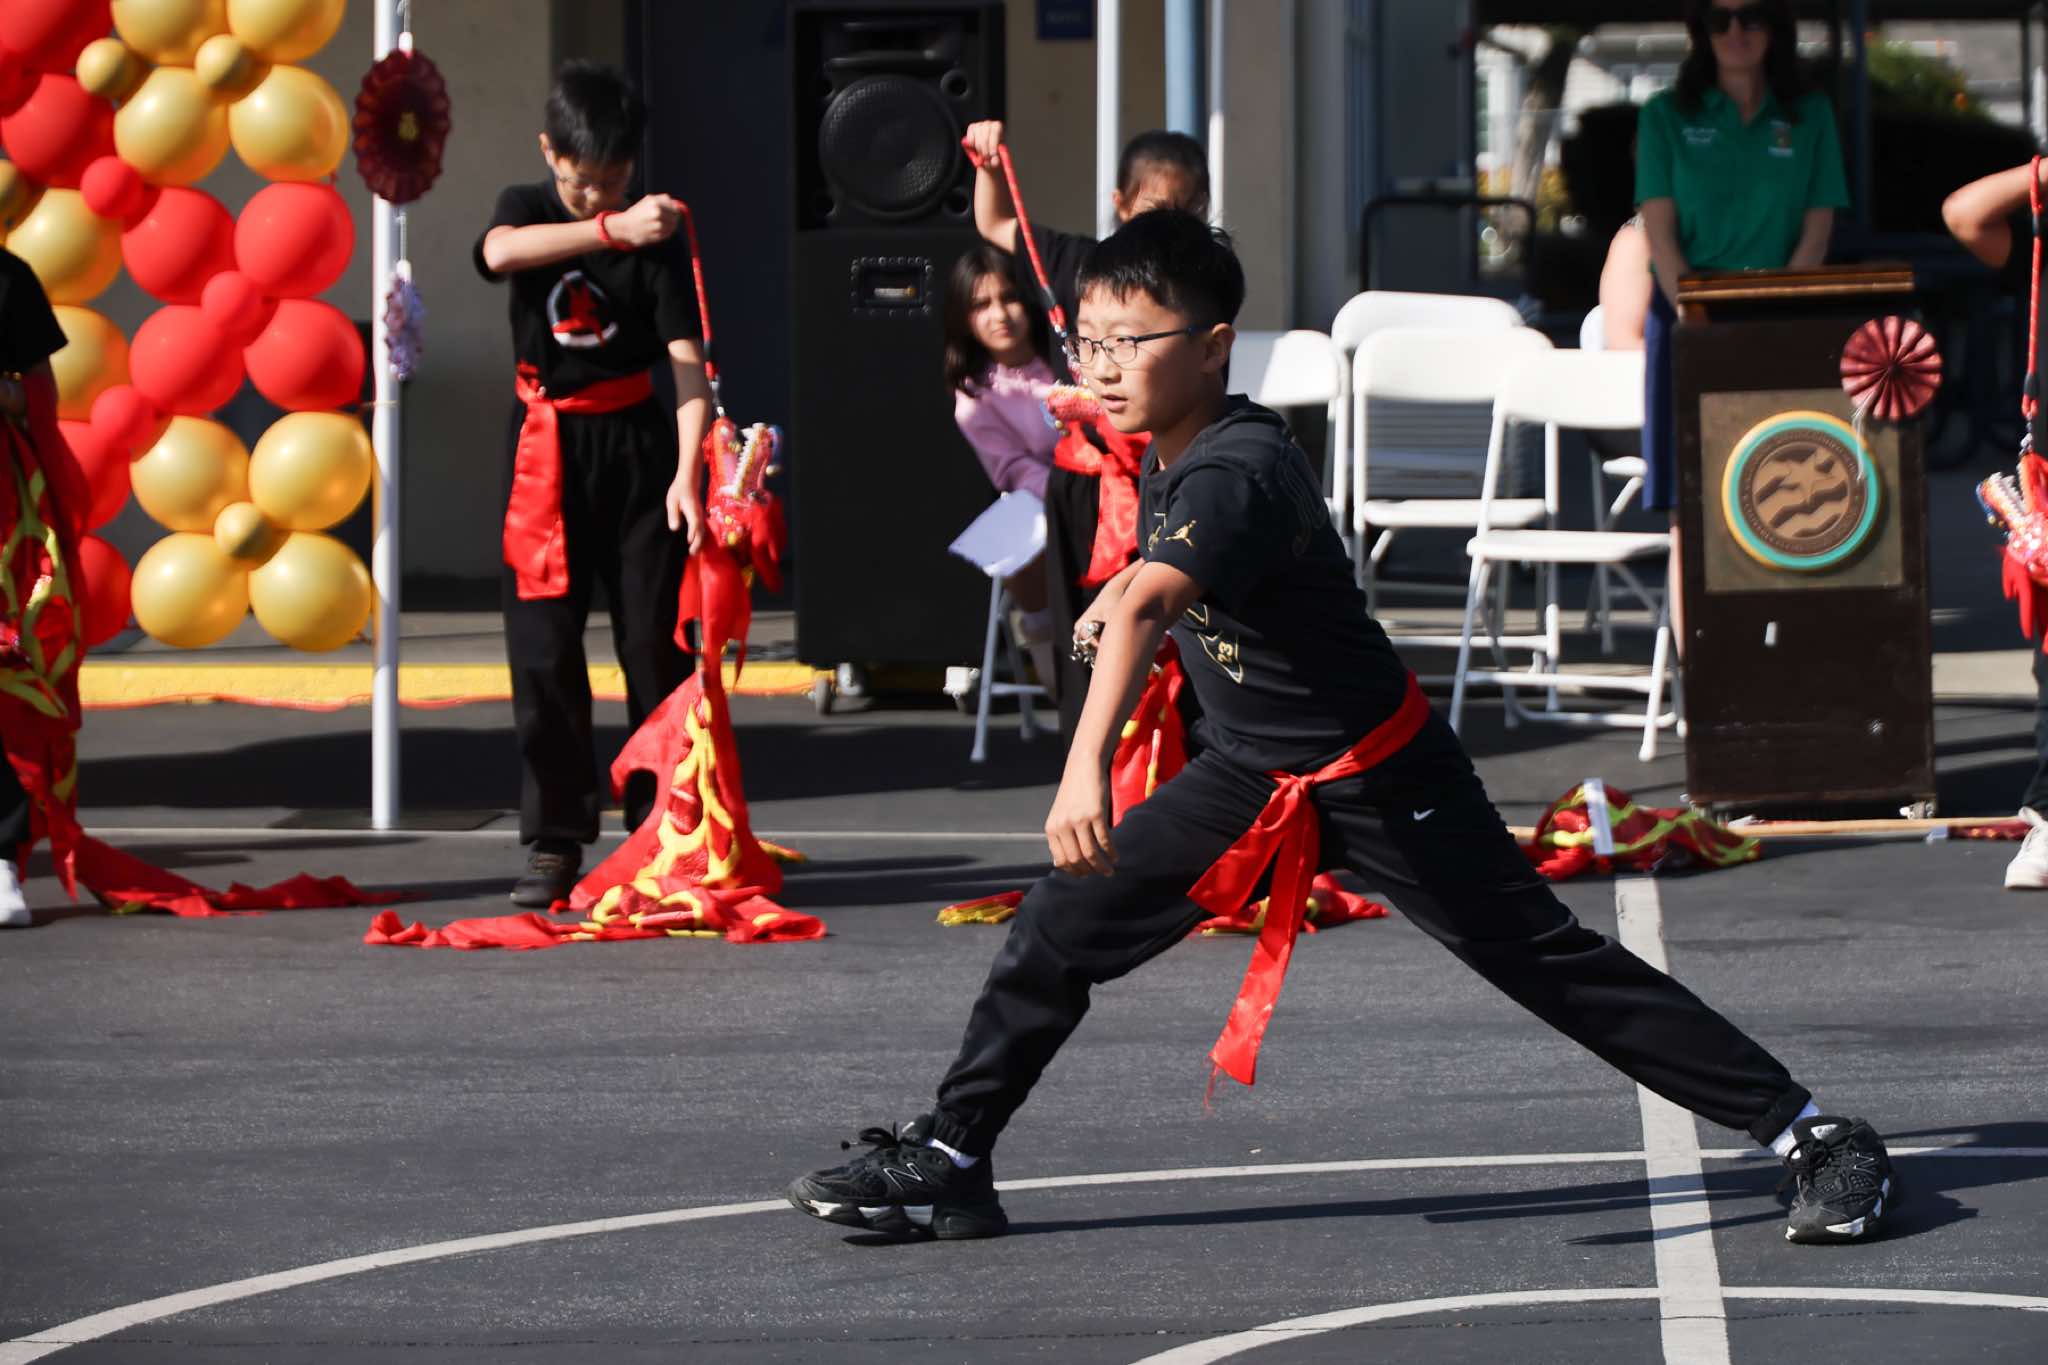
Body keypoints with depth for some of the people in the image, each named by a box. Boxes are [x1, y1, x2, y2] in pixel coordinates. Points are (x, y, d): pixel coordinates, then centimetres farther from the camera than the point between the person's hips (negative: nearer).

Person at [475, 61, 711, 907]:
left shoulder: (656, 241, -5)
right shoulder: (526, 209, -1)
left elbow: (687, 361, -13)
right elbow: (502, 251, -27)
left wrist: (688, 470, -28)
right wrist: (611, 230, -43)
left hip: (635, 444, -1)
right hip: (547, 449, 1)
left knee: (654, 641, -2)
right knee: (544, 648, -1)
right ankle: (555, 842, 5)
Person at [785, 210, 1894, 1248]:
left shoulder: (1240, 473, -31)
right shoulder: (1166, 457, -3)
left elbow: (1146, 608, -49)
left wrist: (1088, 767, -62)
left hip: (1379, 777, -8)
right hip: (1249, 774, 8)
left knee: (1552, 965, -7)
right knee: (1062, 920, 1)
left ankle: (1811, 1136, 1)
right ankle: (945, 1161, 14)